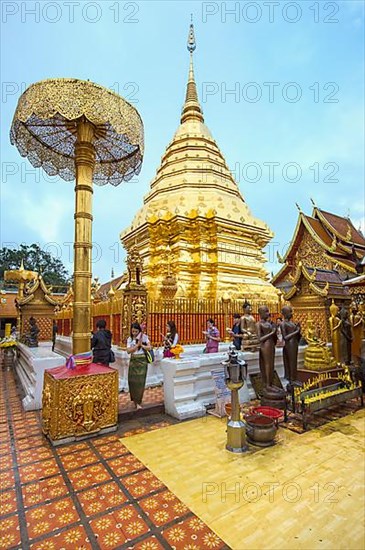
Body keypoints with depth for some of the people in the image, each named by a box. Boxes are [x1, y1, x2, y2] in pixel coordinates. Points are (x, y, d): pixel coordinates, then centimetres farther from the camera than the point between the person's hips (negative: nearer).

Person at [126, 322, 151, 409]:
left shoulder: (144, 337, -3)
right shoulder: (129, 339, 4)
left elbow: (149, 348, -4)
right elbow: (128, 351, -6)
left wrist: (141, 345, -16)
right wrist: (137, 345, -15)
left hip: (142, 361, -3)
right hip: (133, 361, 3)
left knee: (140, 381, -6)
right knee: (132, 381, 3)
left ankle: (138, 402, -1)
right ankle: (135, 400, 21)